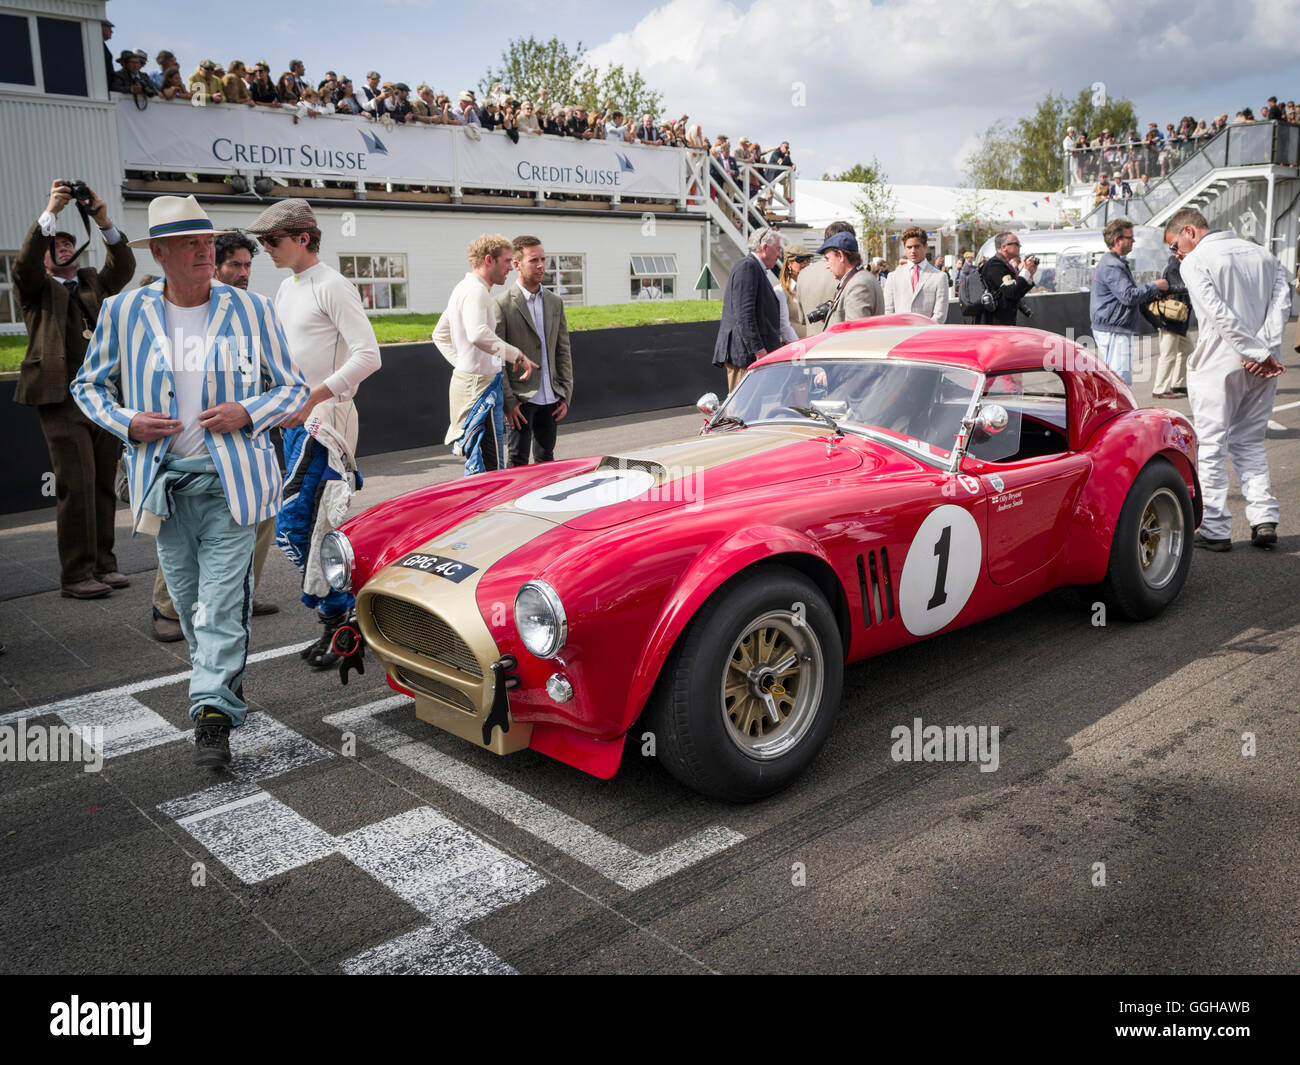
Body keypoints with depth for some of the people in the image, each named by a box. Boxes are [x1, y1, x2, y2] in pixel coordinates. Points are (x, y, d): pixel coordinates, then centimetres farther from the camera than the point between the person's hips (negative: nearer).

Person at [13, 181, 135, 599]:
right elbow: (24, 263, -11)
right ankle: (75, 575, -1)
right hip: (62, 400, -4)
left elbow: (124, 267, 2)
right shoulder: (36, 290, 9)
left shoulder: (94, 284, 19)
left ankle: (102, 564, 15)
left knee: (103, 486, 7)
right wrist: (50, 212, -20)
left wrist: (104, 222, -12)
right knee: (76, 487, -8)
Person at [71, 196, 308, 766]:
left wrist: (247, 413, -11)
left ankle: (213, 716, -6)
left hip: (230, 479, -2)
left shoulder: (251, 309, 1)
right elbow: (89, 385, 15)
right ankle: (223, 681, 33)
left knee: (221, 601, -8)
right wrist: (127, 423, -5)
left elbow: (292, 386, 8)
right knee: (188, 601, 11)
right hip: (163, 481, 3)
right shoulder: (123, 312, 4)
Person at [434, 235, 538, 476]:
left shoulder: (462, 288, 18)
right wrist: (516, 355, -25)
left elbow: (440, 334, 27)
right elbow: (478, 334, -32)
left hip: (465, 380, 11)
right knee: (489, 469, -11)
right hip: (480, 384, -11)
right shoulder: (476, 290, -14)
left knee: (477, 467, 16)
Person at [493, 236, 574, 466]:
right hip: (521, 399, -5)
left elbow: (563, 351, 14)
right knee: (518, 464, -1)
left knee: (546, 461, 12)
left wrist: (566, 395, 7)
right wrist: (508, 401, -14)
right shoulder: (502, 304, -7)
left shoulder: (555, 302, 11)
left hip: (550, 399, 6)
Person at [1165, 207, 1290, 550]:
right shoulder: (1263, 254, 14)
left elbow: (1221, 315, -16)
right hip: (1262, 368, 6)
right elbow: (1282, 299, 0)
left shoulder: (1194, 262, -6)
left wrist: (1257, 354, -14)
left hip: (1217, 365, -6)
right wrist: (1266, 350, -10)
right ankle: (1264, 520, 7)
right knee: (1250, 444, 16)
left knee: (1211, 448, 2)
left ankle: (1215, 530, 3)